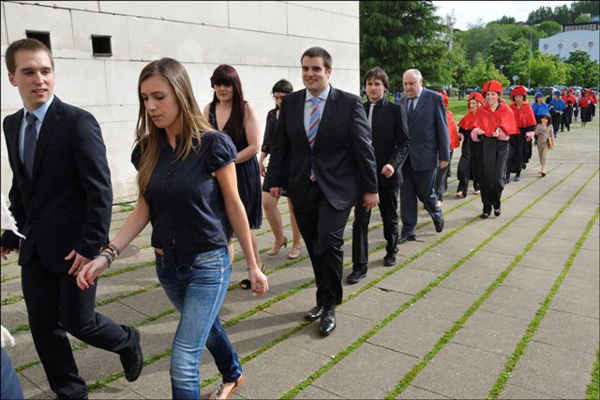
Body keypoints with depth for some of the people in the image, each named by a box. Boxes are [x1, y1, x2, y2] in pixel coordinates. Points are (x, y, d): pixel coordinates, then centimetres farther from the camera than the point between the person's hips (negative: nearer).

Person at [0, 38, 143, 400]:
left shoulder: (78, 122, -14)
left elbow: (100, 190, -16)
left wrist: (91, 245, -19)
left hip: (73, 245, -6)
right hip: (35, 247, 6)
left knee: (78, 322, 2)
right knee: (43, 326, 11)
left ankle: (128, 342, 33)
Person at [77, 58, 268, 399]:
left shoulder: (213, 145, -15)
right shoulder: (148, 150, 0)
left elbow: (234, 207, -9)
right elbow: (144, 209, 4)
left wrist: (253, 265, -4)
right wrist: (108, 254, -8)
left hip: (208, 265, -6)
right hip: (167, 265, 6)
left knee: (183, 365, -7)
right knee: (205, 324, 28)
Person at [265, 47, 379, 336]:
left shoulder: (349, 103, -3)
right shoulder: (290, 103, 7)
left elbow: (364, 147, -2)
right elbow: (280, 145, 11)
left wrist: (370, 188, -2)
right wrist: (275, 180, 6)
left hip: (336, 188, -4)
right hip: (302, 189, 4)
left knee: (329, 242, -14)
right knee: (314, 247, 10)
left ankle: (329, 306, 7)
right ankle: (325, 299, 29)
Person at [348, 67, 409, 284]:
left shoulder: (396, 110, -3)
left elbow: (404, 142, -6)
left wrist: (394, 163, -21)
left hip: (387, 174, -1)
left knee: (390, 217, 16)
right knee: (360, 220, -3)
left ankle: (391, 251, 40)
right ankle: (360, 265, 3)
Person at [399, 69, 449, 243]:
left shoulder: (434, 98, -5)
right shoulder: (403, 100, 8)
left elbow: (442, 127, -4)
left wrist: (444, 155, -5)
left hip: (425, 155, -4)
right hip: (405, 156, 4)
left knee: (425, 192, 6)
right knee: (406, 194, 6)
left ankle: (436, 214, 37)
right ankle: (408, 231, 16)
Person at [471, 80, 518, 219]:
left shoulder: (506, 110, 4)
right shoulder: (481, 111, 7)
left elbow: (509, 129, 1)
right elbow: (476, 127, 2)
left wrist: (500, 132, -20)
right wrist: (477, 132, -22)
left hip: (501, 146, -1)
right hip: (485, 146, 1)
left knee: (498, 176, -4)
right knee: (486, 176, -3)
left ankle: (497, 203, 21)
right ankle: (487, 206, 8)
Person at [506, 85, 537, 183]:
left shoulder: (527, 108, -2)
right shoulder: (510, 108, 2)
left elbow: (531, 122, -2)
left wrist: (530, 134, -9)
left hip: (523, 134, 0)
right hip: (512, 134, 1)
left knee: (520, 154, 7)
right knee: (510, 154, -7)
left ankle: (518, 174, 20)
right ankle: (507, 176, -6)